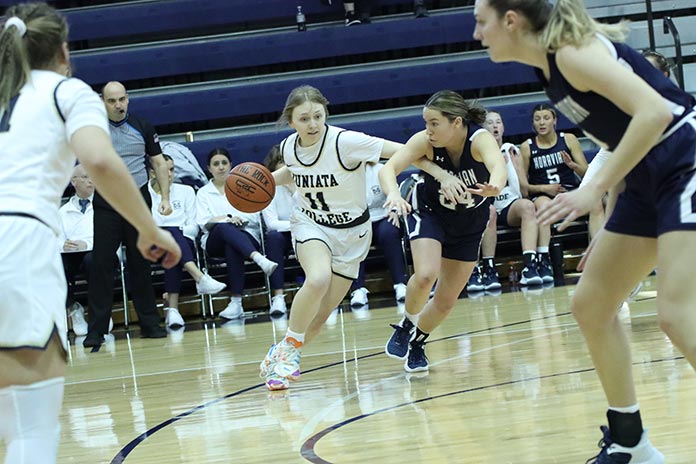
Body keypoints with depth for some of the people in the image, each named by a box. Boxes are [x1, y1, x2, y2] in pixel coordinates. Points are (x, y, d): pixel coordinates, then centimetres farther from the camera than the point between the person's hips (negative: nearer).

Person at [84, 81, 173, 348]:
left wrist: (165, 198, 2)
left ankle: (149, 323, 15)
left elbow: (159, 163, 9)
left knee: (140, 264, 7)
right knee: (100, 264, -6)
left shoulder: (142, 128, 5)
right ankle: (96, 329, -3)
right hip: (106, 203, -1)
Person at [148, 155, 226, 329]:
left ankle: (172, 307, -50)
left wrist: (181, 232, -9)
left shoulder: (186, 191, 20)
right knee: (170, 232, -38)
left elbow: (193, 226, 12)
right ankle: (200, 277, -57)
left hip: (184, 240, 1)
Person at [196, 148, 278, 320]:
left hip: (247, 236, 0)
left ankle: (236, 302, -48)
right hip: (215, 243, 0)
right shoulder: (203, 193, 20)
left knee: (232, 247, -39)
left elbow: (254, 218, 9)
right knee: (223, 228, -38)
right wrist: (228, 219, -13)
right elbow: (203, 222, 4)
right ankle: (259, 259, -61)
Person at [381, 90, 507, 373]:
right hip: (429, 211, -1)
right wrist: (393, 194, -60)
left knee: (446, 301, 4)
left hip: (470, 222, 1)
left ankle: (416, 343, 32)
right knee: (426, 275, -27)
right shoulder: (425, 141, -27)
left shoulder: (480, 139, -32)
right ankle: (406, 326, 1)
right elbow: (388, 168, -37)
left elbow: (498, 166, -53)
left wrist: (495, 186, -77)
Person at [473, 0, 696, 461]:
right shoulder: (552, 65, 10)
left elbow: (654, 111, -28)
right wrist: (613, 226, 19)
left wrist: (595, 189, -27)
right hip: (650, 180, 10)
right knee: (590, 306, 11)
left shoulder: (572, 51, -17)